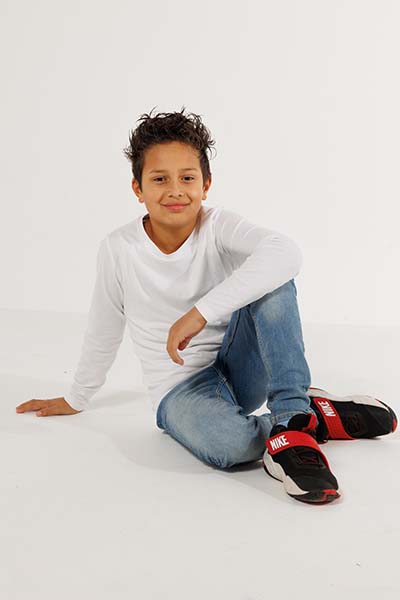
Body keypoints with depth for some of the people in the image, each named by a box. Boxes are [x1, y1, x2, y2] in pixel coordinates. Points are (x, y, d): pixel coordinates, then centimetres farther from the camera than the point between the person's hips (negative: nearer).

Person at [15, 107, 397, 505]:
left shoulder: (219, 227, -12)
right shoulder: (118, 249, -8)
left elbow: (286, 253, -34)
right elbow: (103, 330, 7)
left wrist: (201, 312, -38)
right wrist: (75, 399, 19)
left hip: (239, 366, 1)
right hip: (181, 389, -1)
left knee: (272, 279, -26)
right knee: (230, 444, -37)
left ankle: (292, 420, -25)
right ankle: (318, 417, -9)